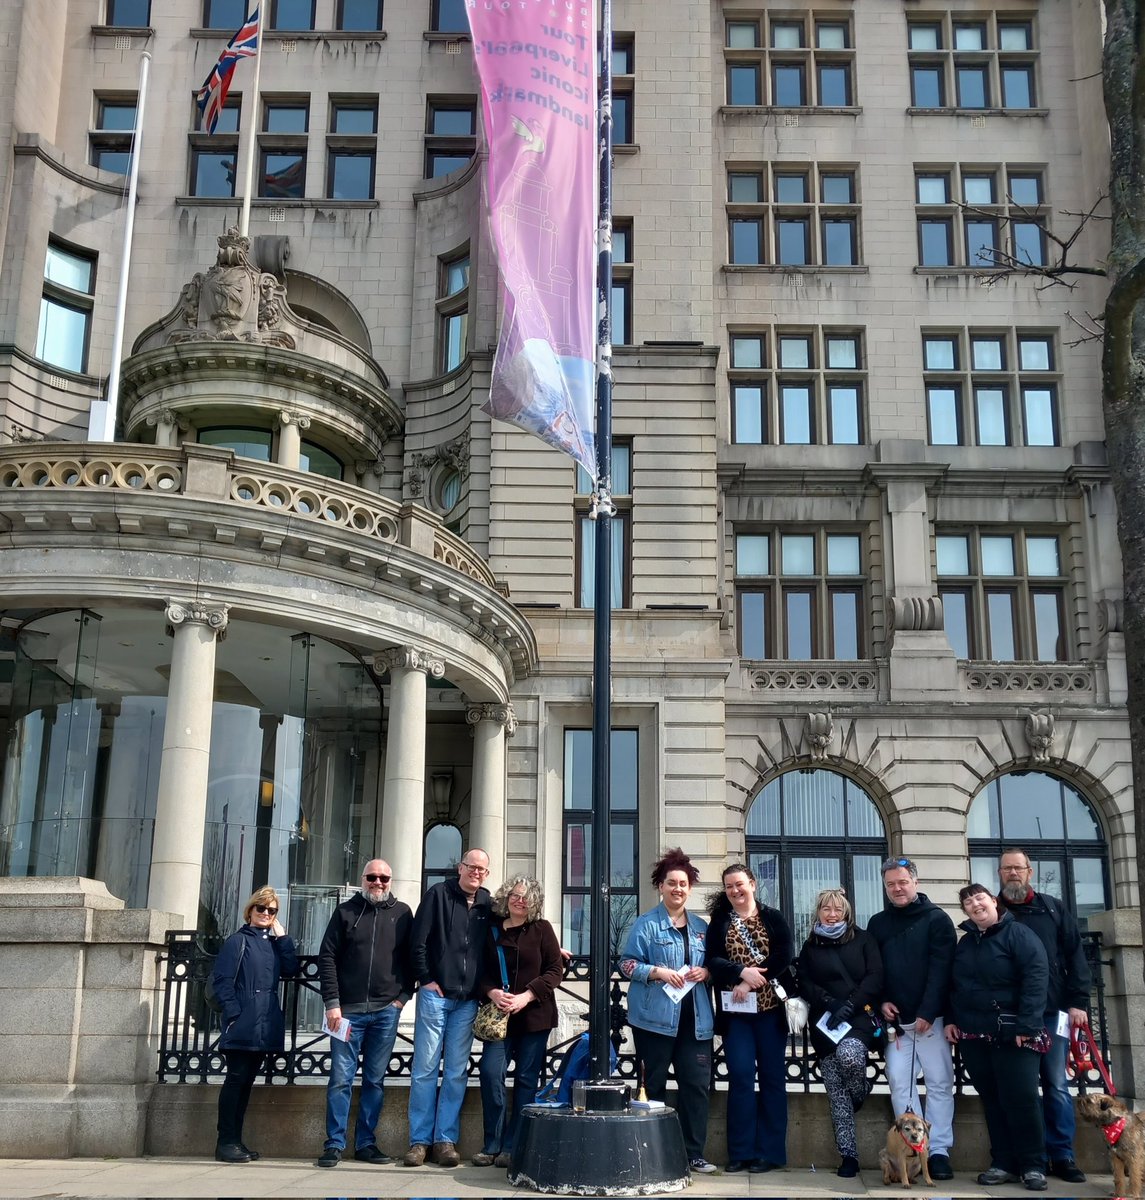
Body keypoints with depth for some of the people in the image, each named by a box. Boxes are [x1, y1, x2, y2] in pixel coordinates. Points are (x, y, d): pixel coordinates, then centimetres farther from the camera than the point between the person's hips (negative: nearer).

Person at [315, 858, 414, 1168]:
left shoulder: (402, 913, 8)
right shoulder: (346, 911, 4)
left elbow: (412, 958, 10)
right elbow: (327, 957, 1)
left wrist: (403, 995, -1)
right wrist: (332, 1002, -6)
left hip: (386, 1011, 1)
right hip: (348, 1009, -1)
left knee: (375, 1080, 6)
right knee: (341, 1078, 0)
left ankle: (366, 1143, 14)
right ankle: (335, 1144, 6)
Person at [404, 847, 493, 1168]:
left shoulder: (487, 904, 8)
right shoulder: (438, 894, -2)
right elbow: (418, 940, -4)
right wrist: (426, 979, -6)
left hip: (467, 1000, 3)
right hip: (435, 994, -3)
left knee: (456, 1072, 5)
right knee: (425, 1068, 0)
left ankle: (446, 1139, 11)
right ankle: (420, 1140, 7)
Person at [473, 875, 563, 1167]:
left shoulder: (541, 929, 1)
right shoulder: (492, 930, 7)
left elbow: (556, 970, -3)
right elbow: (481, 972, 9)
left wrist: (527, 995, -14)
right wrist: (491, 992, -12)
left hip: (535, 1016, -1)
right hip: (499, 1015, 1)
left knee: (526, 1079, 1)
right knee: (491, 1072, -11)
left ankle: (512, 1146, 10)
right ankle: (492, 1145, 2)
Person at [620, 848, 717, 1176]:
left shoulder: (700, 927, 15)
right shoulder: (646, 924, 0)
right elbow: (627, 964, -3)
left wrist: (705, 971, -2)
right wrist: (657, 971, -17)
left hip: (695, 1019, 4)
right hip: (655, 1017, -4)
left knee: (696, 1084, 1)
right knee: (653, 1085, 4)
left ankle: (693, 1153, 10)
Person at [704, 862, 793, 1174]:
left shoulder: (774, 918, 4)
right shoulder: (719, 923, 9)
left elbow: (783, 958, -7)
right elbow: (712, 961, -3)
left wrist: (750, 983, -16)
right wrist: (742, 972, -19)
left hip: (770, 1008, -1)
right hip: (735, 1012, 1)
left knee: (772, 1077, 3)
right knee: (740, 1076, -1)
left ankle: (770, 1152, 9)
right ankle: (740, 1152, 6)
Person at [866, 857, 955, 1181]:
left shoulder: (937, 919, -3)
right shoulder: (877, 923, 10)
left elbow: (941, 969, -10)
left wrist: (927, 1012, -16)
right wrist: (881, 1001, -3)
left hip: (930, 1018, -3)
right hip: (895, 1020, 3)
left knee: (939, 1083, -2)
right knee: (899, 1083, -1)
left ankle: (939, 1151, 4)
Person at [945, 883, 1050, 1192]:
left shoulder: (1018, 935, -6)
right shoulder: (964, 943, 13)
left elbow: (1035, 978, -15)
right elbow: (953, 985, 19)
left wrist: (1027, 1025, -21)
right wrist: (950, 1019, 7)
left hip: (1012, 1035, -5)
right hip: (973, 1035, 5)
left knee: (1021, 1098, -5)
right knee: (992, 1100, 7)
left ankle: (1033, 1165, 7)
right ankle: (1003, 1163, 14)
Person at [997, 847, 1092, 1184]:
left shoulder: (1053, 909, 10)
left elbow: (1074, 955, 6)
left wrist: (1078, 1001, -3)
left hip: (1052, 1012, 0)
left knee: (1056, 1085, 1)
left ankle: (1062, 1156, 9)